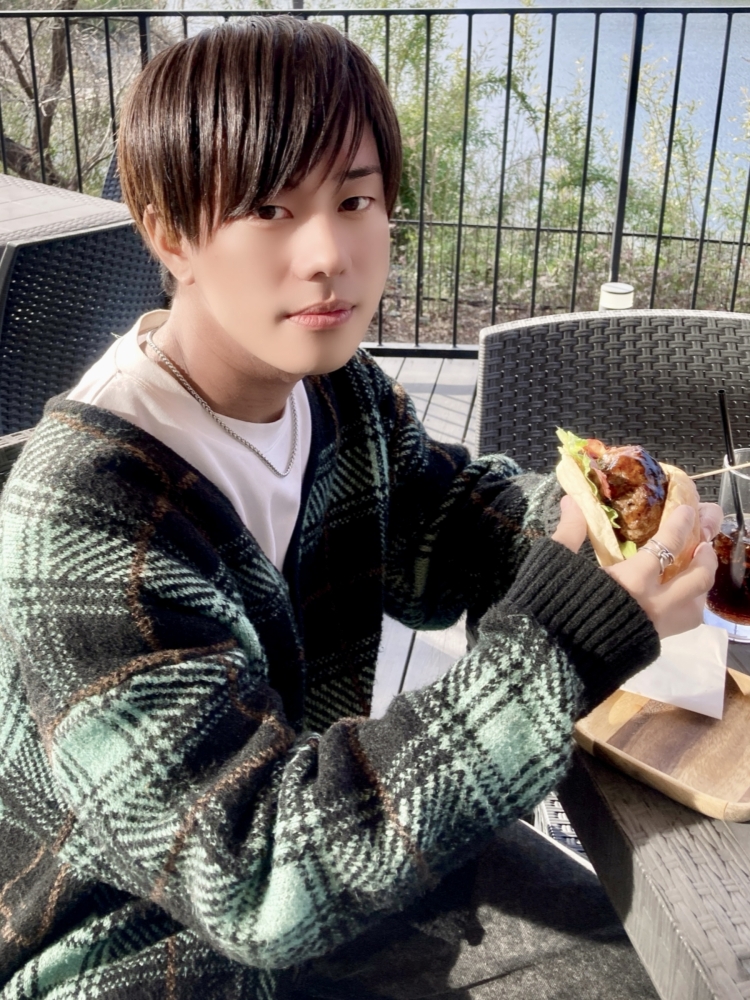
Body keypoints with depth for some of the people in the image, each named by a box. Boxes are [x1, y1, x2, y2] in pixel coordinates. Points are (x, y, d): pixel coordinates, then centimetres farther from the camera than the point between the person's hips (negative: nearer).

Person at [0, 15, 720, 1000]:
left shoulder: (343, 392, -9)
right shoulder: (86, 515, -32)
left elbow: (440, 522, 8)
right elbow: (247, 871, -33)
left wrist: (574, 512, -15)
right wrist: (557, 646, -39)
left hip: (321, 818, 6)